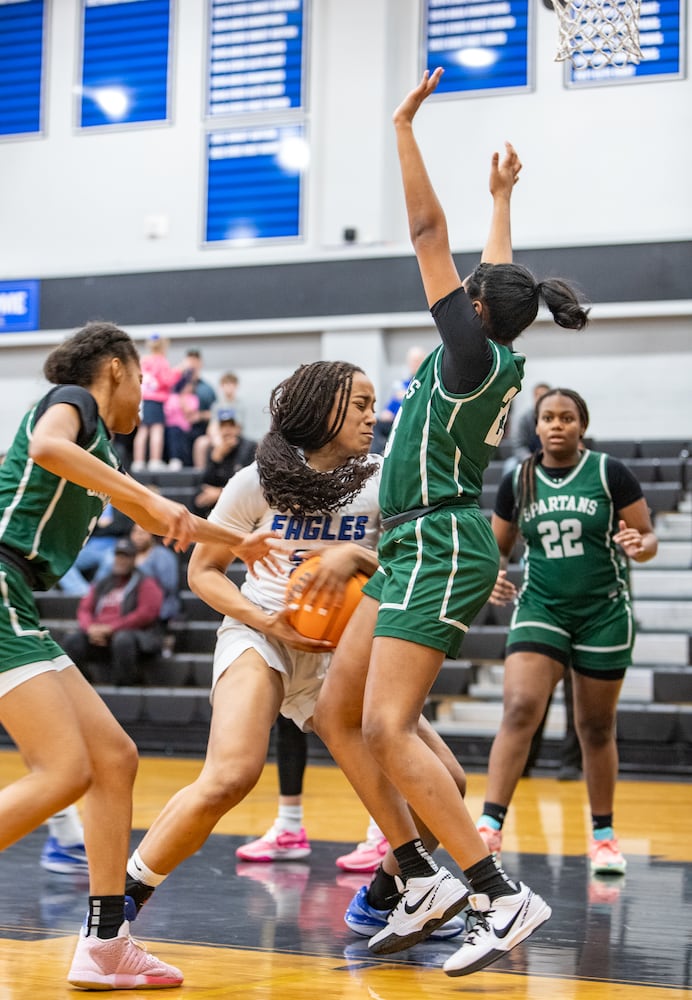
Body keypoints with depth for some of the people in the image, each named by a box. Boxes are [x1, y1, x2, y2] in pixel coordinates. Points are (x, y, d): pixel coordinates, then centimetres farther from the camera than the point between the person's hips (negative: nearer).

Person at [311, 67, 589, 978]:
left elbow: (430, 235, -11)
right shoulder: (504, 360, 12)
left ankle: (504, 895, -18)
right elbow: (499, 275, 31)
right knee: (337, 714, 9)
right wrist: (502, 196, 44)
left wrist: (406, 130, -8)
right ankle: (425, 881, 9)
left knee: (388, 731, -17)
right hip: (419, 550, 10)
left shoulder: (475, 352, -10)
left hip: (440, 549, -10)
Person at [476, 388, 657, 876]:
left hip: (604, 612, -1)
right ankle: (490, 826, -22)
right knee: (520, 708, -19)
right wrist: (494, 578, -10)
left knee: (596, 726, 8)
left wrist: (638, 547, -26)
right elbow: (497, 547, 11)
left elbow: (649, 536, -3)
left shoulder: (610, 473, -6)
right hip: (540, 609, 1)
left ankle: (604, 835, 24)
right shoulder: (517, 482, 1)